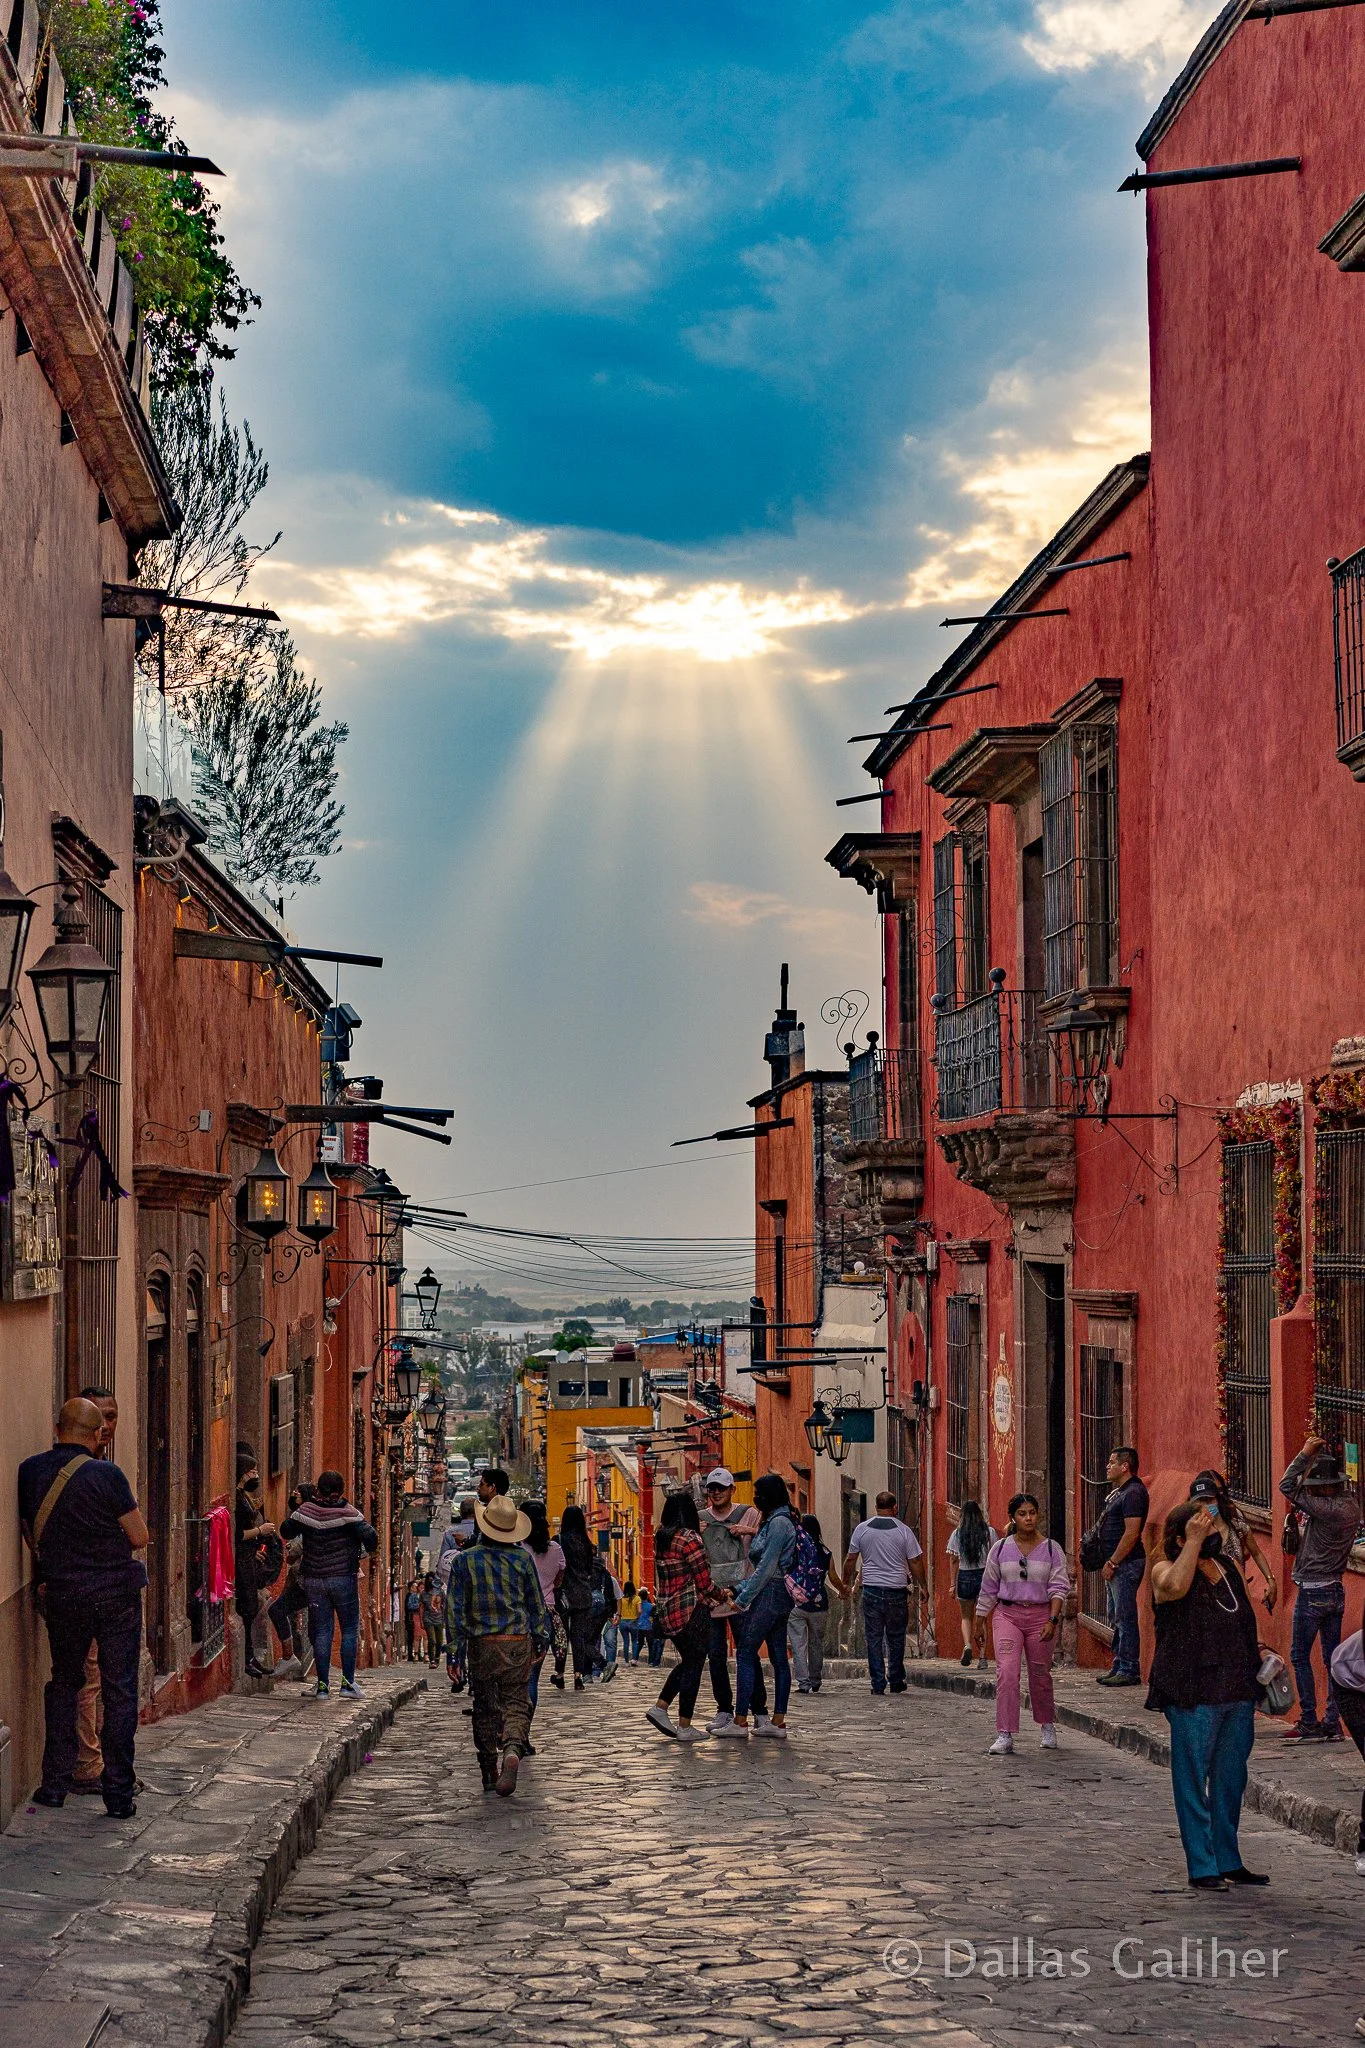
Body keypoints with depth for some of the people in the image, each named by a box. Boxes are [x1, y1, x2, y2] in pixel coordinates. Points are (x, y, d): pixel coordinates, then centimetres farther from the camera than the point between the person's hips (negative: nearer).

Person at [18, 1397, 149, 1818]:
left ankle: (55, 1783, 17)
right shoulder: (105, 1474, -12)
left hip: (62, 1594, 3)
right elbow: (140, 1537, -7)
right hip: (117, 1591, -3)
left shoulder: (29, 1472, 0)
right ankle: (118, 1793, 4)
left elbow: (31, 1537, 12)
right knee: (120, 1692, 4)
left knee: (63, 1684, 20)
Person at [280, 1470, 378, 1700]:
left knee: (322, 1632, 7)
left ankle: (323, 1686, 5)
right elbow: (370, 1537, -16)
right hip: (343, 1577, -3)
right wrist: (367, 1552, 5)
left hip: (314, 1579, 3)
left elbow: (285, 1531, 10)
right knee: (350, 1630, 7)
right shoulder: (347, 1512, -11)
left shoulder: (305, 1511, -2)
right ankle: (348, 1683, 2)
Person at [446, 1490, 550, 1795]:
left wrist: (455, 1646, 2)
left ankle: (489, 1771, 15)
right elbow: (536, 1603, 6)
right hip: (518, 1643, 0)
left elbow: (454, 1607, -3)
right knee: (516, 1703, 3)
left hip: (481, 1644, 0)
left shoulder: (465, 1560, -3)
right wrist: (541, 1637, 17)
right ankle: (512, 1750, -25)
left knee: (485, 1708, 12)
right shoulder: (522, 1558, -1)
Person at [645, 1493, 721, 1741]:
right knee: (693, 1665, 1)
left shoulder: (660, 1539, 8)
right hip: (692, 1612, -8)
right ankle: (684, 1727, 3)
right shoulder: (690, 1539, -15)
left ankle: (659, 1708, 12)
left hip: (667, 1612, 8)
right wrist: (722, 1595, 4)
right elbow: (704, 1583, -13)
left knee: (687, 1661, 20)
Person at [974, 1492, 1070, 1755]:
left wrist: (1052, 1620, -15)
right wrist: (980, 1623, 11)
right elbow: (989, 1588, 11)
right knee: (1006, 1672, -15)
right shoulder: (1001, 1549, 4)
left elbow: (1059, 1587, -3)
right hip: (1007, 1614, 0)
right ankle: (1005, 1736, -14)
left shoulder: (1051, 1549, 1)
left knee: (1040, 1675, 9)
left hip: (1041, 1615, 0)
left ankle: (1048, 1726, 35)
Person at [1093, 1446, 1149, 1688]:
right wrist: (1108, 1562, 16)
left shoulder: (1134, 1493, -15)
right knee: (1117, 1618, 14)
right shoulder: (1119, 1492, 17)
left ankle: (1129, 1670, -6)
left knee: (1125, 1618, -8)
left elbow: (1131, 1533, -21)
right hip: (1117, 1565, 11)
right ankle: (1119, 1666, 19)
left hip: (1126, 1563, -11)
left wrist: (1112, 1562, -19)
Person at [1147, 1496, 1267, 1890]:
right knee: (1194, 1782, -2)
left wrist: (1258, 1655, 12)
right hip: (1193, 1697, -7)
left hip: (1238, 1694, 7)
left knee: (1231, 1781, 13)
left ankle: (1228, 1861, 23)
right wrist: (1195, 1541, -24)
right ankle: (1202, 1868, 2)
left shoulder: (1227, 1569, 15)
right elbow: (1175, 1587, -31)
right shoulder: (1165, 1570, -5)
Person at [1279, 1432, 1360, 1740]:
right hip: (1336, 1590, 8)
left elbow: (1287, 1487, -18)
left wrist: (1306, 1453, -12)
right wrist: (1320, 1455, 16)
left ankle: (1309, 1723, -2)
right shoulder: (1351, 1504, 3)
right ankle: (1333, 1723, 11)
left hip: (1312, 1591, -8)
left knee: (1300, 1656, 0)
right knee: (1332, 1658, 10)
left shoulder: (1325, 1508, -21)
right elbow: (1336, 1487, 24)